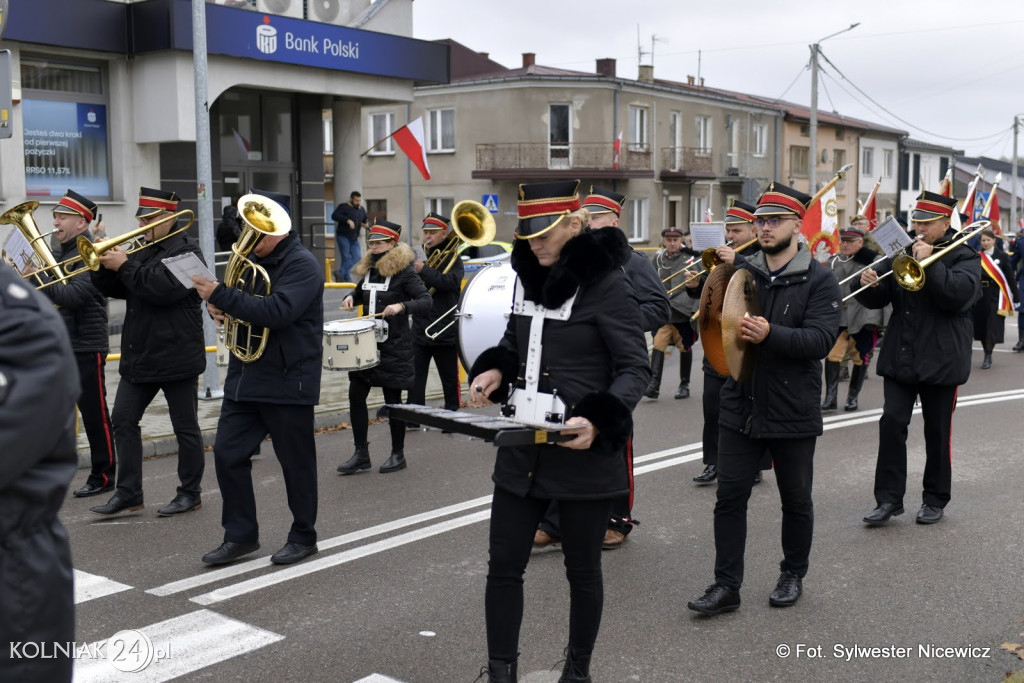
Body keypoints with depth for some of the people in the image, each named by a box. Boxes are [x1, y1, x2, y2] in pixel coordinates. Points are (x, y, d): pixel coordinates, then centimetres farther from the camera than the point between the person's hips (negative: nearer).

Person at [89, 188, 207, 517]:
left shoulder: (186, 249, -10)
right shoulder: (143, 251, 15)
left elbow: (164, 288, -25)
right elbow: (114, 289, 12)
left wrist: (124, 265, -21)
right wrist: (104, 263, -5)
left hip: (177, 357, -8)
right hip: (140, 355, 8)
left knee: (185, 426, 3)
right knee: (123, 419, 6)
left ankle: (190, 493, 14)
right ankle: (128, 492, 14)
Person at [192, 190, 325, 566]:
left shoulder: (302, 265, -13)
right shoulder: (251, 259, 12)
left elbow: (276, 312, -27)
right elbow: (243, 305, 21)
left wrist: (221, 295, -27)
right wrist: (221, 308, -3)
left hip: (288, 382, -8)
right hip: (245, 377, 8)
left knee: (296, 462, 4)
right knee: (227, 454, 5)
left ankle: (303, 537, 20)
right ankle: (240, 535, 17)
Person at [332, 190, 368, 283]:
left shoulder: (362, 210, 16)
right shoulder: (343, 207, -4)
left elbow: (364, 221, 32)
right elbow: (334, 216, -19)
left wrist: (365, 225, 9)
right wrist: (347, 220, -28)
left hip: (354, 239, 6)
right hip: (343, 236, -6)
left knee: (356, 258, -5)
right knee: (346, 258, -5)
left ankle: (340, 273, 2)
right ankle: (346, 279, 3)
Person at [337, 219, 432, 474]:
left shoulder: (404, 271, -10)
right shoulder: (367, 269, 10)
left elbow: (427, 301, -17)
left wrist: (402, 306, -33)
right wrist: (351, 298, 4)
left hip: (394, 346, -7)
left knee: (393, 400, 2)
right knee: (356, 395, 3)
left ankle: (398, 454, 17)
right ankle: (361, 454, 13)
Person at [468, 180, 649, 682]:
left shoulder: (605, 284, -13)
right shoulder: (528, 275, 8)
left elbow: (635, 368, -13)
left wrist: (598, 420, -29)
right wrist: (495, 369, 0)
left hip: (582, 451, -6)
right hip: (522, 447, 6)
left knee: (582, 569, 10)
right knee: (503, 565, 7)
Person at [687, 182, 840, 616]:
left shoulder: (819, 280, -5)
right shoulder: (743, 273, 7)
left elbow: (821, 340, -18)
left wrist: (770, 334, -33)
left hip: (793, 413, -3)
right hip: (741, 408, 3)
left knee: (796, 500, 13)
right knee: (729, 497, 1)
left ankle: (793, 575, 32)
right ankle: (726, 585, 9)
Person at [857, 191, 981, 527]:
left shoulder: (963, 257, -2)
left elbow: (959, 294, -22)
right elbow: (878, 300, 9)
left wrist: (929, 261, -25)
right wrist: (869, 285, -13)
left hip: (940, 360, -3)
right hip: (899, 357, 4)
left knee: (937, 432, 8)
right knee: (892, 423, -6)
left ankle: (935, 499, 21)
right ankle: (889, 498, -1)